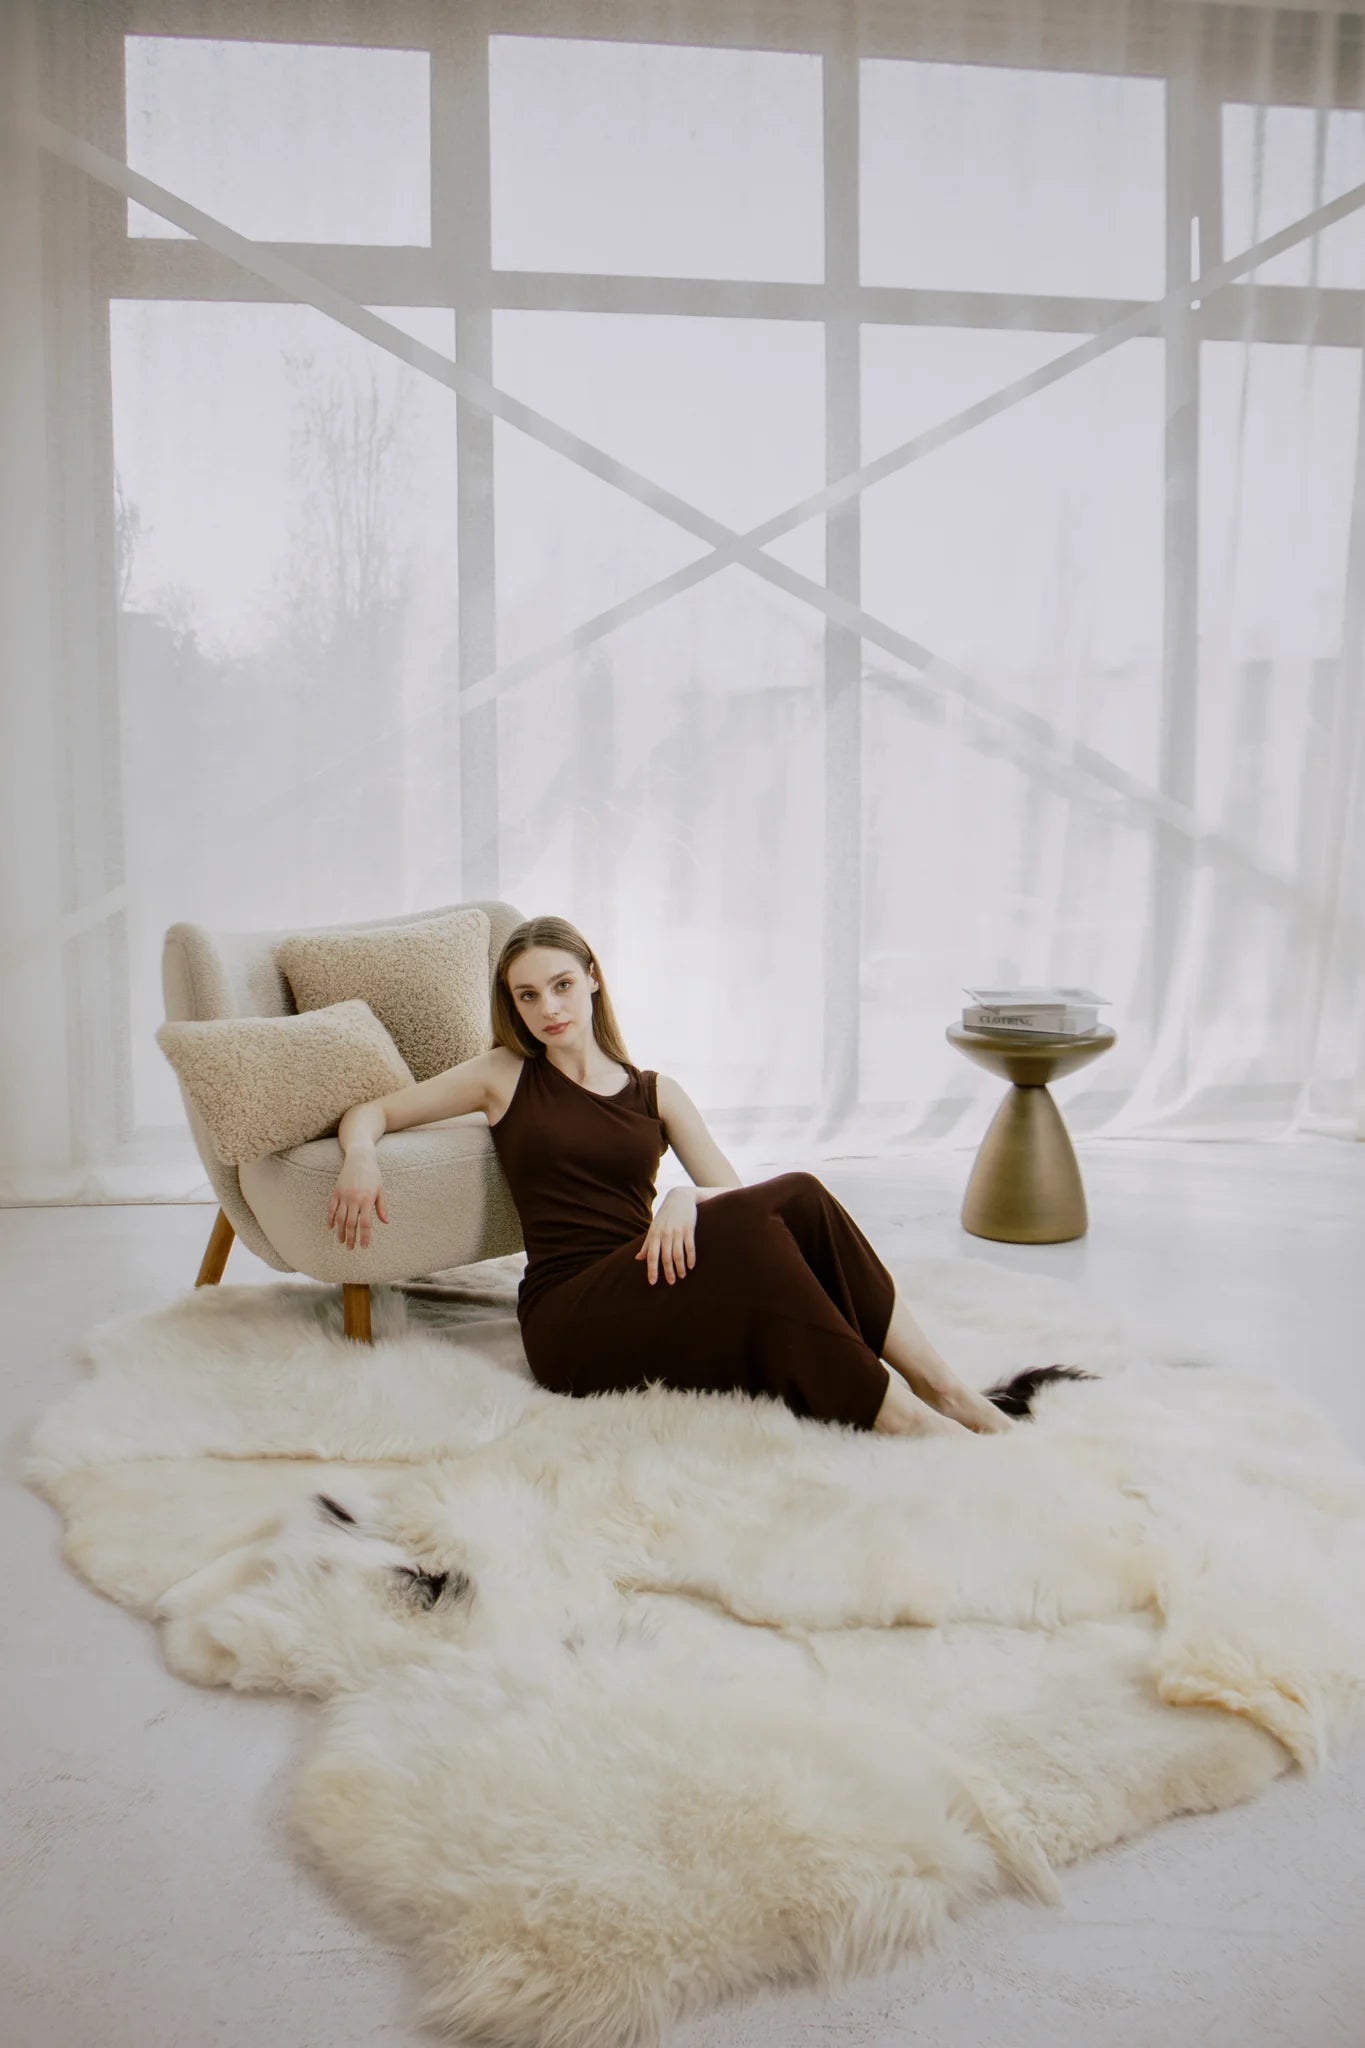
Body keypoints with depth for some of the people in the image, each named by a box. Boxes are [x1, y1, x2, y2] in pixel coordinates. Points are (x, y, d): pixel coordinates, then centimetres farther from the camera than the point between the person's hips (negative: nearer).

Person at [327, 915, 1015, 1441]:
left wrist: (688, 1199, -14)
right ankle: (886, 1411, -30)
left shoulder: (655, 1094, 18)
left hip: (652, 1297, 3)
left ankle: (938, 1388, -24)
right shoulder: (505, 1076, 13)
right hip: (569, 1322, -3)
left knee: (798, 1197, -26)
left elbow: (733, 1191, 9)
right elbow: (369, 1111, 14)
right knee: (748, 1226, -32)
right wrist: (361, 1157, -9)